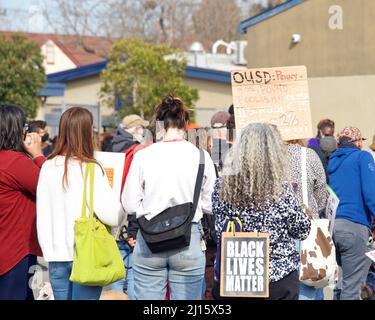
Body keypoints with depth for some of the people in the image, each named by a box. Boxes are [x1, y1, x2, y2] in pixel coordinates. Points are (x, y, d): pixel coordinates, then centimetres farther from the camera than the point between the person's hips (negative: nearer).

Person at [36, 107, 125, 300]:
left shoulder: (48, 167, 1)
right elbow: (112, 216, -17)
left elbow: (41, 217, 7)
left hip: (57, 255, 4)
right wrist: (121, 209, 4)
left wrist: (48, 252, 16)